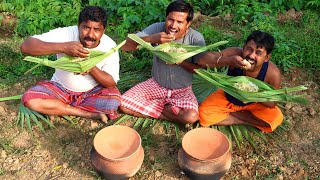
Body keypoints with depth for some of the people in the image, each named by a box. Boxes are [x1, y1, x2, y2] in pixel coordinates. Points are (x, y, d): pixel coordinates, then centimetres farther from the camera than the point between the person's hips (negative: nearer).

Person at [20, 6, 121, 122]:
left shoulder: (110, 47, -17)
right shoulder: (66, 34, -22)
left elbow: (111, 83, -15)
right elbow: (25, 46, -31)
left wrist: (91, 68, -34)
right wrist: (62, 47, -45)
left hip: (92, 92, 1)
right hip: (60, 88, 0)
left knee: (114, 100, -29)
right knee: (30, 99, -25)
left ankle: (56, 109, -11)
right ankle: (87, 114, -17)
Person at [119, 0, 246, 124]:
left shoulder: (195, 38, -16)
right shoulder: (157, 28, -15)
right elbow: (125, 46, -22)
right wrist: (152, 39, -36)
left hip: (182, 89, -1)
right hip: (156, 84, 2)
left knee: (191, 117, -30)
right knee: (124, 104, -16)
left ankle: (159, 106, -3)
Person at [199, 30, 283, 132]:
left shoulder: (273, 73, -30)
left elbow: (272, 103, -16)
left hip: (253, 104, 0)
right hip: (228, 97, 0)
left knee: (276, 118, -24)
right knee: (204, 113, -21)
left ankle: (230, 113, -9)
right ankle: (248, 120, -9)